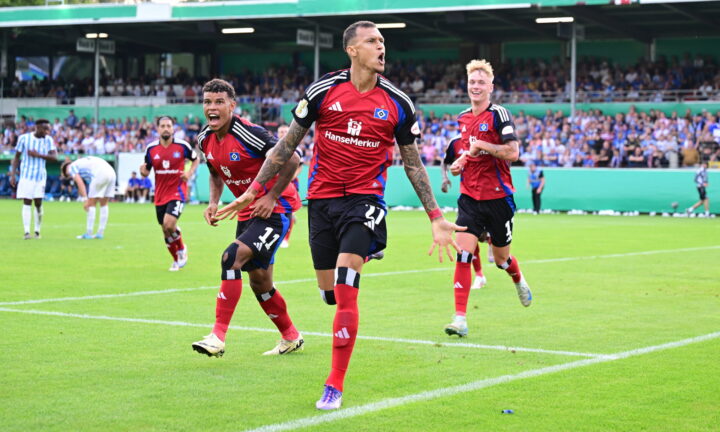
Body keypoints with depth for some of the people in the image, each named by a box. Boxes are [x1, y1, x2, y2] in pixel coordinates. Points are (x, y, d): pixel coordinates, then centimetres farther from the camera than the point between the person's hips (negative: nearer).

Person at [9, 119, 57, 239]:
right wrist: (12, 175, -2)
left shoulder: (48, 140, 1)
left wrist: (38, 155, -18)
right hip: (26, 175, -1)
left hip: (40, 176, 1)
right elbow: (16, 157, 3)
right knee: (27, 203, -6)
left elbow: (54, 157, -9)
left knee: (38, 203, -2)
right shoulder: (24, 138, -4)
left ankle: (37, 231, 12)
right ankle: (27, 232, -8)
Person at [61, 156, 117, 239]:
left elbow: (80, 183, -2)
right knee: (104, 204, 16)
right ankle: (100, 233, 19)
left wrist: (85, 200, -6)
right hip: (112, 172, 8)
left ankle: (88, 233, 5)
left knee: (91, 204, 3)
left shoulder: (72, 167, 13)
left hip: (101, 175, -8)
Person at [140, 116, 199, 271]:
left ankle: (182, 249, 8)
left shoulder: (182, 146, -6)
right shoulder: (151, 148, 1)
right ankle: (176, 260, 30)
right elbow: (146, 172, 8)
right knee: (166, 230, 9)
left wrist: (189, 173, -6)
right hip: (160, 195, 4)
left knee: (169, 224, -22)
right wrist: (143, 171, -16)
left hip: (177, 193, -4)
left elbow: (195, 159, 11)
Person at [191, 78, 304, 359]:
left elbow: (291, 160, -21)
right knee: (259, 281, 14)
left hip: (274, 209, -9)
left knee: (232, 258, -25)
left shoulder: (248, 134, -23)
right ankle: (291, 338, 33)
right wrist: (213, 202, 3)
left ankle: (218, 337, -23)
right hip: (247, 212, 9)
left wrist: (271, 197, -20)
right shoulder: (205, 140, 1)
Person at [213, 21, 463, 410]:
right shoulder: (322, 91, -3)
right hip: (322, 198, 1)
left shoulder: (398, 103, -1)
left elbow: (413, 163, 8)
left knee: (345, 290, -16)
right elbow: (288, 145, 5)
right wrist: (253, 191, 4)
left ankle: (335, 385, -5)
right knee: (329, 293, 4)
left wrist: (436, 219, 6)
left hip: (365, 199, -1)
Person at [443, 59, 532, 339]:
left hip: (497, 198, -4)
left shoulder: (499, 115, -9)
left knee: (501, 258, 11)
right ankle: (460, 318, -15)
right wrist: (456, 166, 6)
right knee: (463, 253, -13)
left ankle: (519, 280, 48)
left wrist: (482, 145, -23)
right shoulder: (462, 118, 10)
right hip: (469, 197, 4)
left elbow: (513, 152, -19)